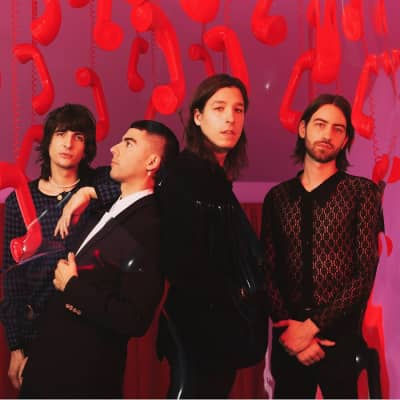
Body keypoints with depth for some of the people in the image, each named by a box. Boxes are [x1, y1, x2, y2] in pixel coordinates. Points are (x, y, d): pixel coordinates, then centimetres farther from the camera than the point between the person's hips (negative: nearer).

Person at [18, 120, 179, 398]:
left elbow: (135, 320, -27)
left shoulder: (148, 227, -22)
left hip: (84, 373, -8)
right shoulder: (106, 208, 4)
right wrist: (87, 191, 6)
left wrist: (72, 286, -17)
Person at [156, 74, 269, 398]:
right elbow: (181, 262, -21)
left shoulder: (219, 180, 12)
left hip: (225, 328, 8)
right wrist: (235, 294, -9)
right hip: (199, 328, -8)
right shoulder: (185, 174, -13)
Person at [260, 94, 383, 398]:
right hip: (289, 334, 3)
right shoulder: (277, 197, 8)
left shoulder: (362, 191, -1)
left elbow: (365, 273, -8)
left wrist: (313, 325, -13)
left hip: (340, 335, -2)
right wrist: (287, 324, -11)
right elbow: (268, 272, 4)